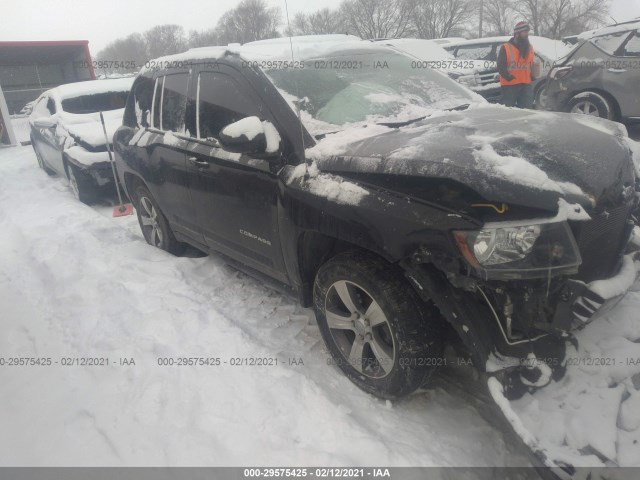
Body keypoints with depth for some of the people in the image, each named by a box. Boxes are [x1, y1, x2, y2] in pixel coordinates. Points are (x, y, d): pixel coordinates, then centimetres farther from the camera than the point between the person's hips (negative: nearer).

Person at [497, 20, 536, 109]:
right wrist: (509, 77, -20)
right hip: (509, 86, -5)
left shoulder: (530, 48, 14)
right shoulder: (506, 48, -4)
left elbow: (533, 64, 22)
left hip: (526, 85, 5)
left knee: (527, 109, 4)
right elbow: (500, 66, -8)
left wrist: (532, 76, 5)